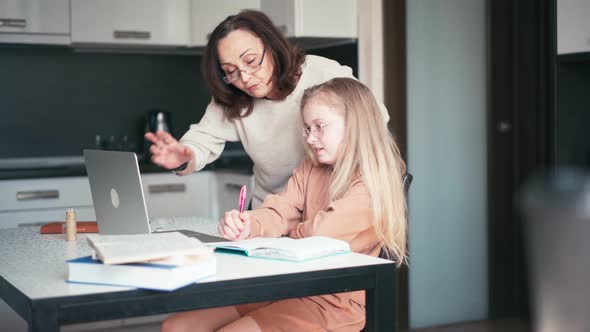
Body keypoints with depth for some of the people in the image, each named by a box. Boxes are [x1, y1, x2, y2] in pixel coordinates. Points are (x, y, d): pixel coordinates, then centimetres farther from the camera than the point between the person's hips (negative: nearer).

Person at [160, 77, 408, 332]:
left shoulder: (371, 185, -10)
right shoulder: (309, 170, 15)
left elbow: (321, 232, -18)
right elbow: (278, 213, 1)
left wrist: (292, 231, 4)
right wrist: (248, 225, -21)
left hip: (331, 305, -7)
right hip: (289, 287, 8)